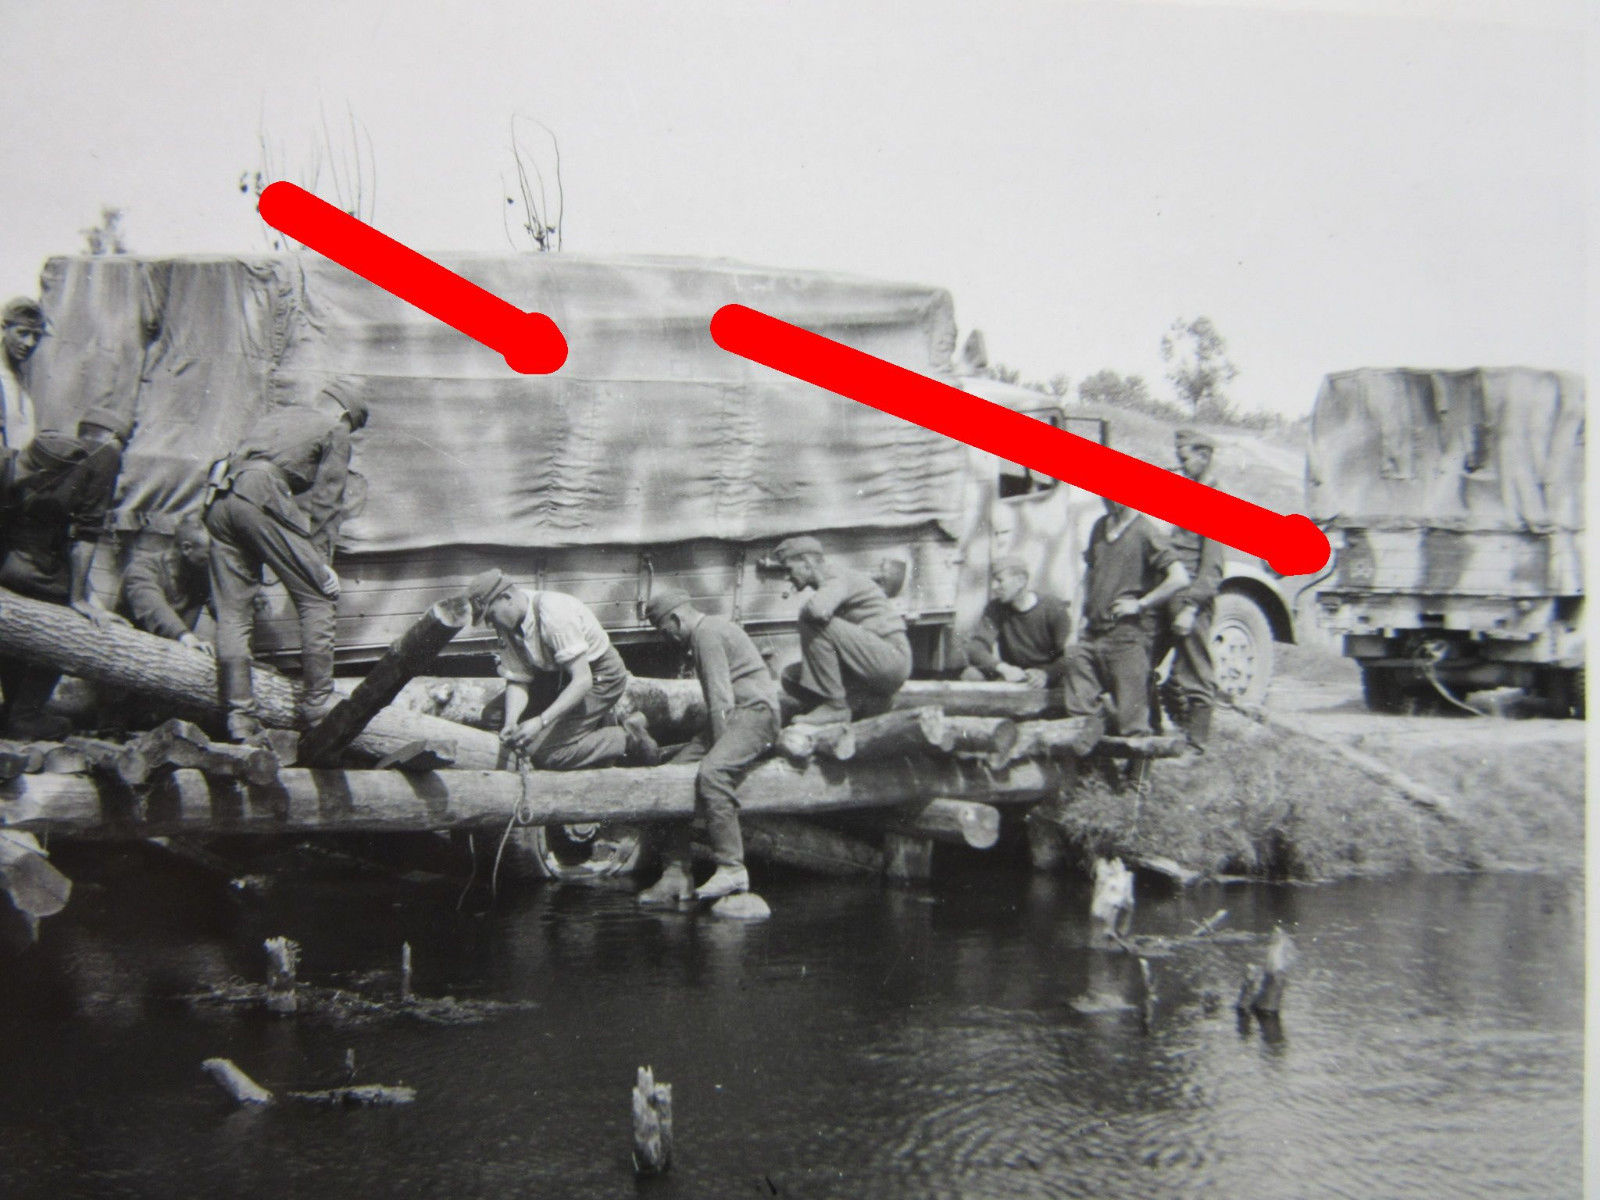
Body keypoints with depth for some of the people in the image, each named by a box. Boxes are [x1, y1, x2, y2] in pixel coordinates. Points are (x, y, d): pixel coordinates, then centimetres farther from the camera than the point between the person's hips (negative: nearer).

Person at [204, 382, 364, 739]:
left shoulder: (279, 414, 34)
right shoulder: (336, 429, 14)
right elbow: (326, 500, 5)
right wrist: (321, 562, 3)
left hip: (218, 497, 7)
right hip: (262, 495, -7)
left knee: (232, 612, 6)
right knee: (315, 599, 2)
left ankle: (239, 716, 5)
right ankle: (317, 703, 1)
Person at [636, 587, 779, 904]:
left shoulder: (708, 633, -11)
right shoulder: (708, 631, 21)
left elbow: (721, 698, -18)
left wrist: (719, 745, -17)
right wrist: (709, 742, 10)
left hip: (755, 712, -11)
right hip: (734, 716, 11)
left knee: (711, 772, -32)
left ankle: (732, 869, -30)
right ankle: (675, 874, 2)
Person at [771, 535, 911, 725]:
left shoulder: (839, 576, -12)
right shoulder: (827, 583, 20)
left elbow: (818, 610, -33)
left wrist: (804, 610, -10)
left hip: (891, 658, -10)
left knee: (813, 623, -24)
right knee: (791, 676, 6)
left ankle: (834, 705, -20)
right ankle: (863, 701, -1)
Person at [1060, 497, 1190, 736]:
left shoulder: (1145, 532, -9)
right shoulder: (1100, 528, 14)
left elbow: (1180, 579, -18)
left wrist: (1140, 604, -13)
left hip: (1129, 635, -7)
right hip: (1093, 636, 7)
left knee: (1131, 723, -4)